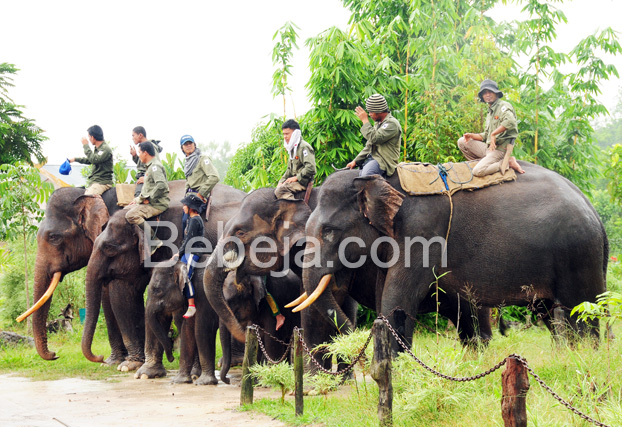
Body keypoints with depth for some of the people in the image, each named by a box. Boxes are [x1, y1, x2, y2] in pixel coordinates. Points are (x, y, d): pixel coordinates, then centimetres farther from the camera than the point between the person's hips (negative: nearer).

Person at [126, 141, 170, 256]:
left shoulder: (155, 166, -14)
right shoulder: (149, 167, 20)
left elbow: (161, 185, -29)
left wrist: (148, 199, -21)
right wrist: (139, 198, 12)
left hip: (157, 204, -11)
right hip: (149, 202, 11)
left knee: (131, 215, -26)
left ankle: (154, 240, -23)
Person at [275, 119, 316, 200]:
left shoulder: (304, 147, -10)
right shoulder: (292, 149, 22)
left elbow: (310, 168, -22)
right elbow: (289, 170, 26)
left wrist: (296, 178, -19)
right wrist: (281, 181, 10)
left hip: (303, 181, -11)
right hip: (295, 181, 11)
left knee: (280, 190, -30)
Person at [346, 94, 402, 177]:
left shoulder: (392, 124, -11)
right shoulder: (377, 123, 19)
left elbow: (374, 138, -22)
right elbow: (369, 145, 22)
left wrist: (365, 120, -12)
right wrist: (356, 161, 13)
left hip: (384, 161, -10)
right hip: (371, 157, 10)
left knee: (365, 174, -37)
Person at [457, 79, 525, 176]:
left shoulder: (504, 106, -7)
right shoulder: (490, 112, 22)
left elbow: (510, 121, -30)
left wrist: (494, 134, -22)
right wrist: (472, 135, 6)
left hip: (500, 149, -9)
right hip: (488, 148, 9)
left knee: (478, 171, -28)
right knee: (462, 142, 10)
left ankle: (508, 162, -11)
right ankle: (483, 162, 0)